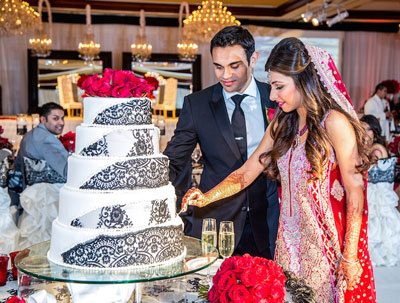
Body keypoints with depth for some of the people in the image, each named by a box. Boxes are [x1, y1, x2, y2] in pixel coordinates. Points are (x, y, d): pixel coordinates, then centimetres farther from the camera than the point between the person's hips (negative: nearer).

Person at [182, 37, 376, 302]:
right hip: (290, 240, 6)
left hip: (329, 246, -6)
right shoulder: (282, 124, 8)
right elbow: (246, 173, 8)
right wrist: (207, 197, -7)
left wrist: (350, 255, -13)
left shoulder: (334, 123, -13)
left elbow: (355, 191, -13)